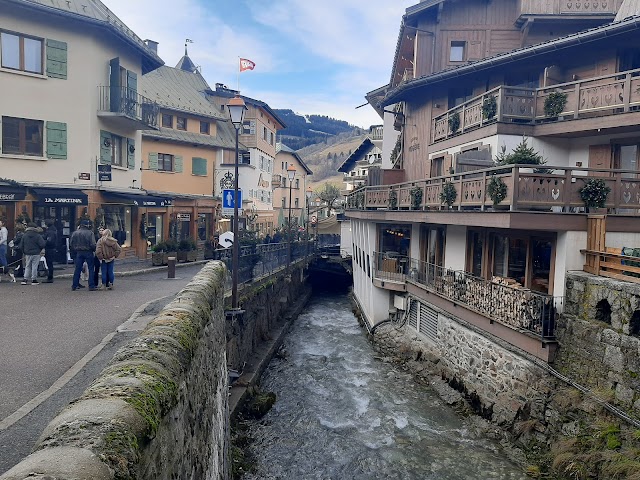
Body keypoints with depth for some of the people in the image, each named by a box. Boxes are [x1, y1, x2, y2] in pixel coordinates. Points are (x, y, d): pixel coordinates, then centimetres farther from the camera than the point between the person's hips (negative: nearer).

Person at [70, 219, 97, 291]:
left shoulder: (75, 233, 4)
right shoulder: (90, 233, -11)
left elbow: (71, 244, 7)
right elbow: (93, 244, -16)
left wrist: (74, 252, 16)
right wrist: (94, 250, 2)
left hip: (79, 253, 4)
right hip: (88, 252, -4)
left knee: (77, 269, 11)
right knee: (91, 269, 2)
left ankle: (74, 286, 16)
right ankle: (91, 286, 0)